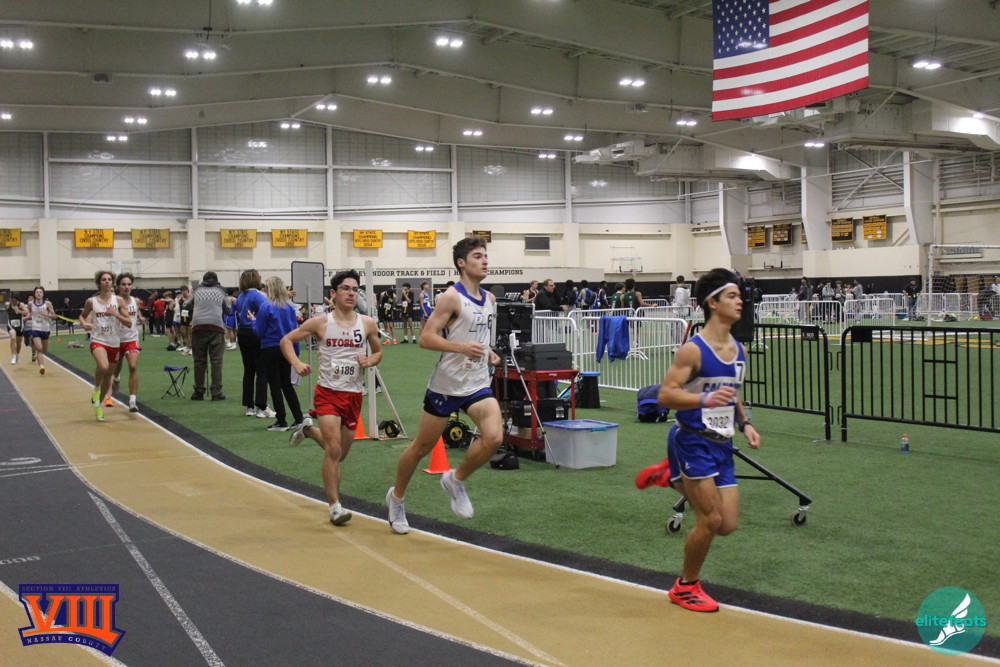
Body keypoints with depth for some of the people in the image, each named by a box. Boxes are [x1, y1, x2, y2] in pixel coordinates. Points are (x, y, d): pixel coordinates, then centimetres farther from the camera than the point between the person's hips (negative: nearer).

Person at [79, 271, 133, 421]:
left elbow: (129, 323, -1)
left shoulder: (118, 300, 0)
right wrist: (84, 324, -3)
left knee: (108, 376, 12)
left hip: (114, 343, 3)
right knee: (103, 367, -32)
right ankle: (96, 389, -2)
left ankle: (98, 405, 34)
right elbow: (82, 315, 18)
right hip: (98, 341, -2)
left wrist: (115, 314, -16)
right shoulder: (91, 301, 0)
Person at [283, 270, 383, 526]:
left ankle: (308, 429, 44)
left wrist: (370, 360, -7)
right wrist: (297, 364, -14)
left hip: (354, 394, 4)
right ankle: (334, 506, -4)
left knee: (341, 453, 15)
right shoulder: (321, 323, -5)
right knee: (334, 450, -15)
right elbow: (286, 340, 3)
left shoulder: (367, 324, 1)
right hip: (328, 392, -4)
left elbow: (378, 351, 16)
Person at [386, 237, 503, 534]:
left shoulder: (489, 299, 9)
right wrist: (463, 348, -28)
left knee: (494, 436, -19)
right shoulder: (452, 297, -13)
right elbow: (426, 338, -18)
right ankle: (396, 497, 33)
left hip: (478, 384, 5)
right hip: (446, 384, -5)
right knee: (422, 447, 8)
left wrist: (490, 353, 7)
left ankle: (456, 480, 8)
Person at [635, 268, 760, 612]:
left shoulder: (739, 351, 8)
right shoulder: (693, 349, -15)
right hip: (692, 442, -7)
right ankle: (686, 587, 16)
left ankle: (670, 477, 27)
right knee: (710, 520, -9)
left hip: (721, 445, 7)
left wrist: (745, 423, 8)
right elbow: (665, 395, -19)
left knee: (728, 525, 5)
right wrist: (705, 399, -34)